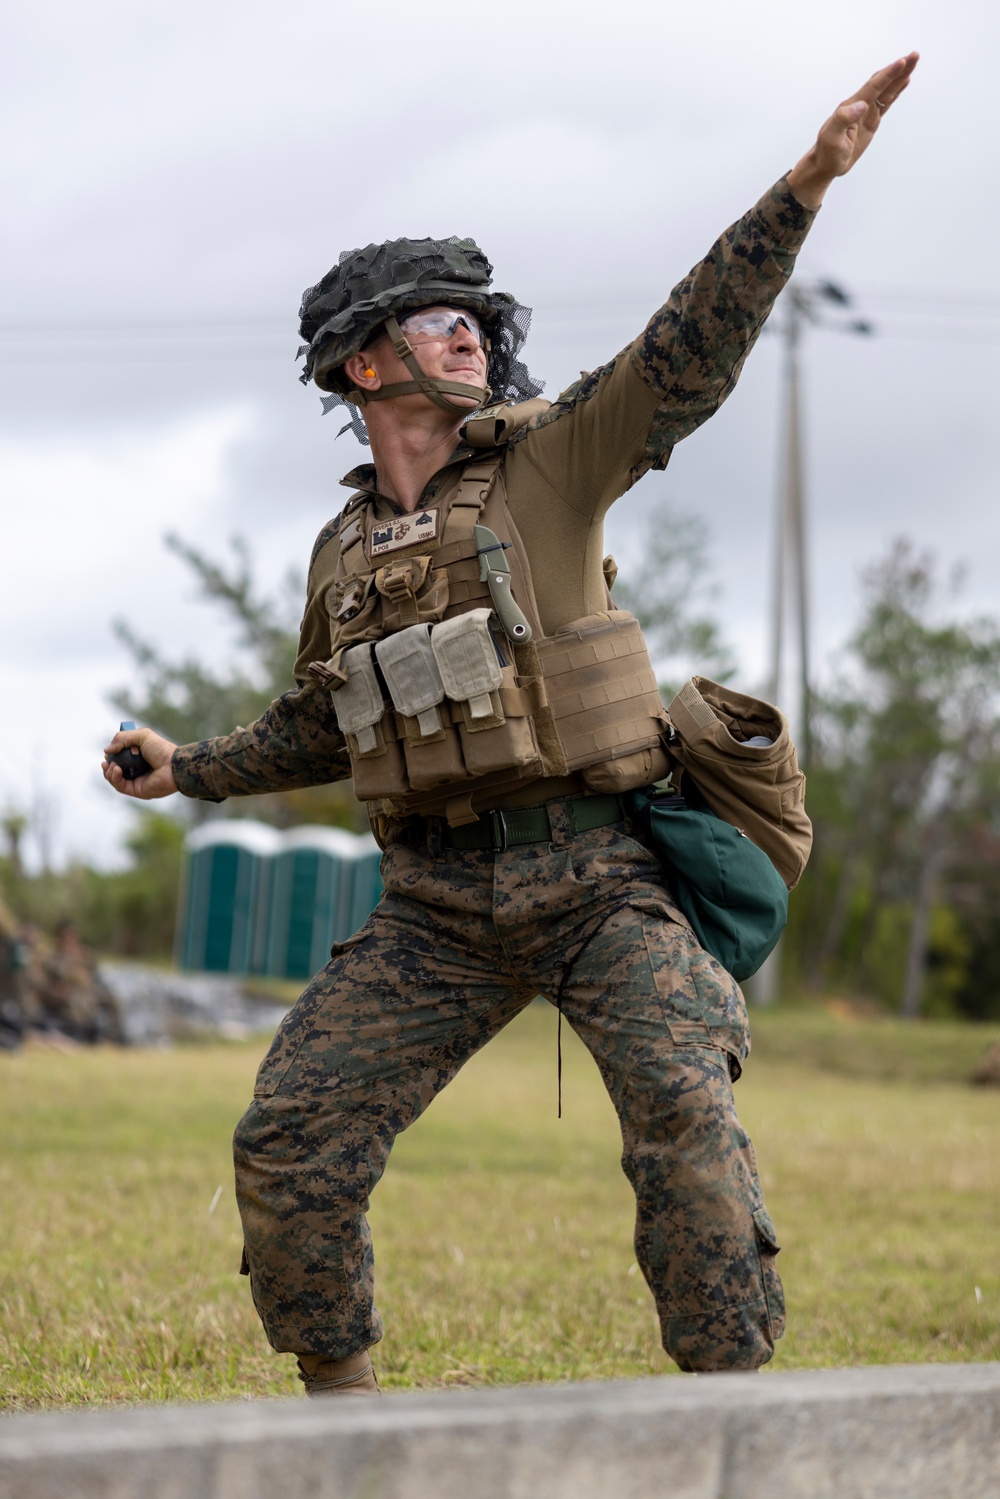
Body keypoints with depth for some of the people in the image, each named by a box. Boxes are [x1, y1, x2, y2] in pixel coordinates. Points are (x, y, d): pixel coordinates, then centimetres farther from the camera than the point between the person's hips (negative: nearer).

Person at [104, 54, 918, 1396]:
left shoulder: (548, 459, 1)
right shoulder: (345, 548, 13)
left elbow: (688, 353, -13)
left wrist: (809, 181, -22)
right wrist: (191, 769, 24)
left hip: (596, 876, -4)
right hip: (437, 905, 4)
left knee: (682, 1104, -24)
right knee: (288, 1141, -3)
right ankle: (338, 1395, 16)